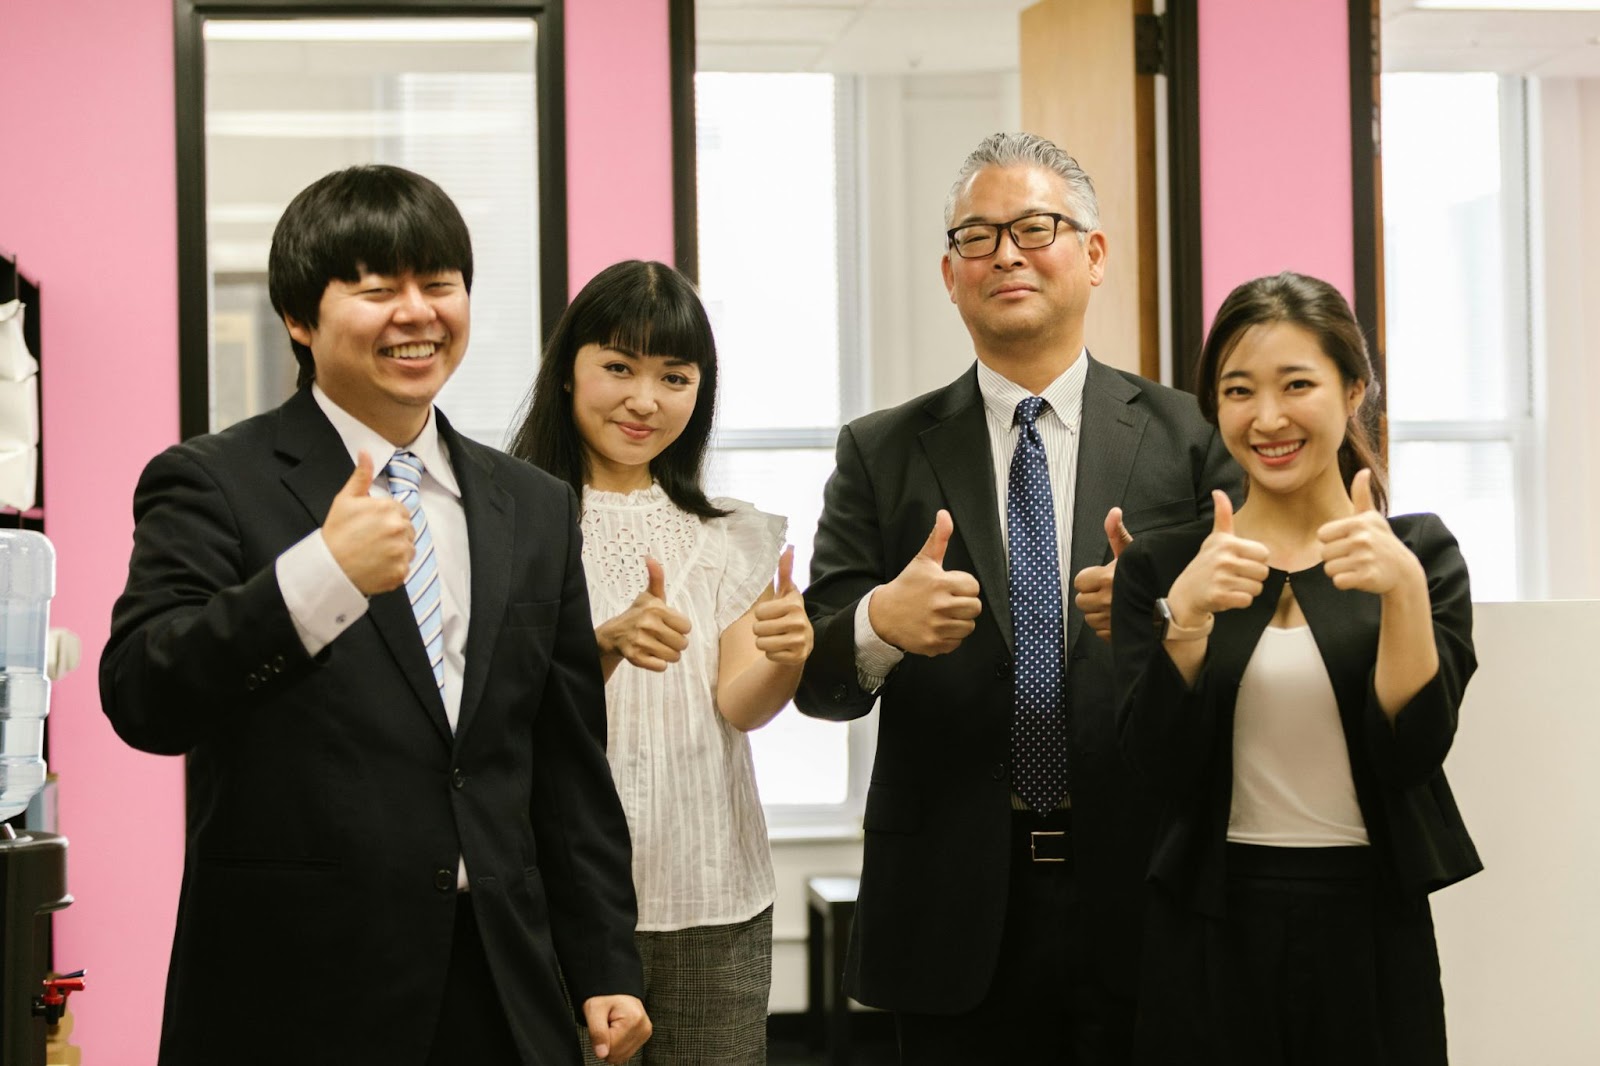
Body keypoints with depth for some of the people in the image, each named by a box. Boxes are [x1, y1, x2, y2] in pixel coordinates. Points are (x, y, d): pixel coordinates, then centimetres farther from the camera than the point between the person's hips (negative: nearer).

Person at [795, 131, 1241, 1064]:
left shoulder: (1188, 437, 4)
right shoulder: (882, 454, 7)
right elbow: (816, 674, 1)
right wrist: (879, 623, -21)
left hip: (1144, 895, 0)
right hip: (956, 913, 1)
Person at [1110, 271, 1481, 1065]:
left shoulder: (1421, 553, 2)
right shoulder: (1159, 566, 3)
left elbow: (1413, 752, -8)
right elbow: (1160, 766, -7)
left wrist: (1403, 590, -20)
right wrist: (1186, 615, -20)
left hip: (1371, 935, 0)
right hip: (1210, 936, 0)